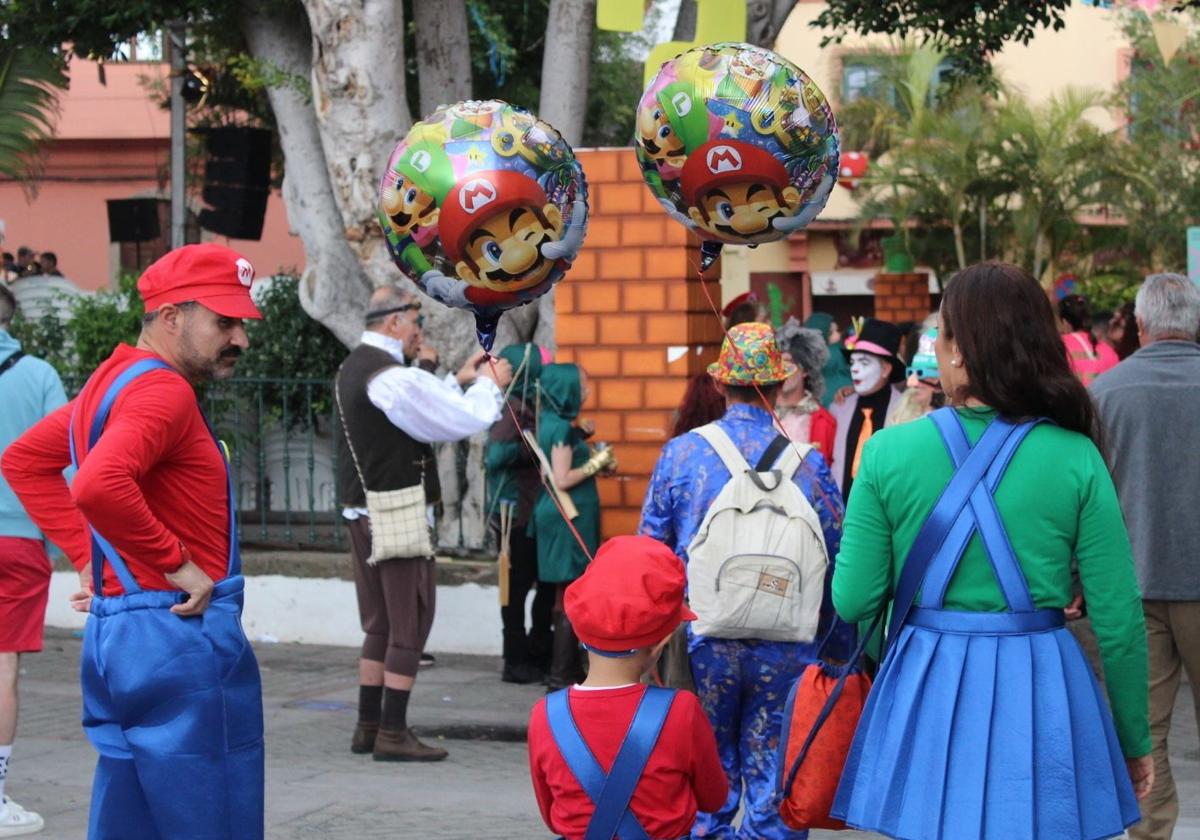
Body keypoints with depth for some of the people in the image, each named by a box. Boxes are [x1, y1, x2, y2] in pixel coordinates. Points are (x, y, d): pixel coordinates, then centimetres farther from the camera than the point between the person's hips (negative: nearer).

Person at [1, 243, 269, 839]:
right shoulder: (163, 389, -15)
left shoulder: (114, 380, 16)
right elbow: (98, 487, -31)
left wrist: (88, 555, 19)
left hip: (115, 628, 10)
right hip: (178, 634, -10)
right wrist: (177, 563, -20)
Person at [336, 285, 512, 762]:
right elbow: (466, 421, -17)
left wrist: (458, 381, 19)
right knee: (409, 624, -2)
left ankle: (368, 726, 18)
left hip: (363, 512, 10)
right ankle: (393, 734, -1)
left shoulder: (353, 369, 12)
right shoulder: (394, 378, -19)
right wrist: (491, 385, 1)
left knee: (378, 624, 15)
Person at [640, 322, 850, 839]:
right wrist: (843, 656, 11)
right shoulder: (809, 463, -3)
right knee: (774, 777, 6)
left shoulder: (681, 454, -2)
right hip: (786, 653, 0)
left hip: (703, 644, 0)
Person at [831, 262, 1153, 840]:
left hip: (926, 692, 0)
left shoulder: (890, 452, -5)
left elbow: (853, 601, -3)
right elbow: (1118, 618, -4)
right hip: (1042, 695, 0)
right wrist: (1133, 741, 8)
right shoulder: (1076, 459, -5)